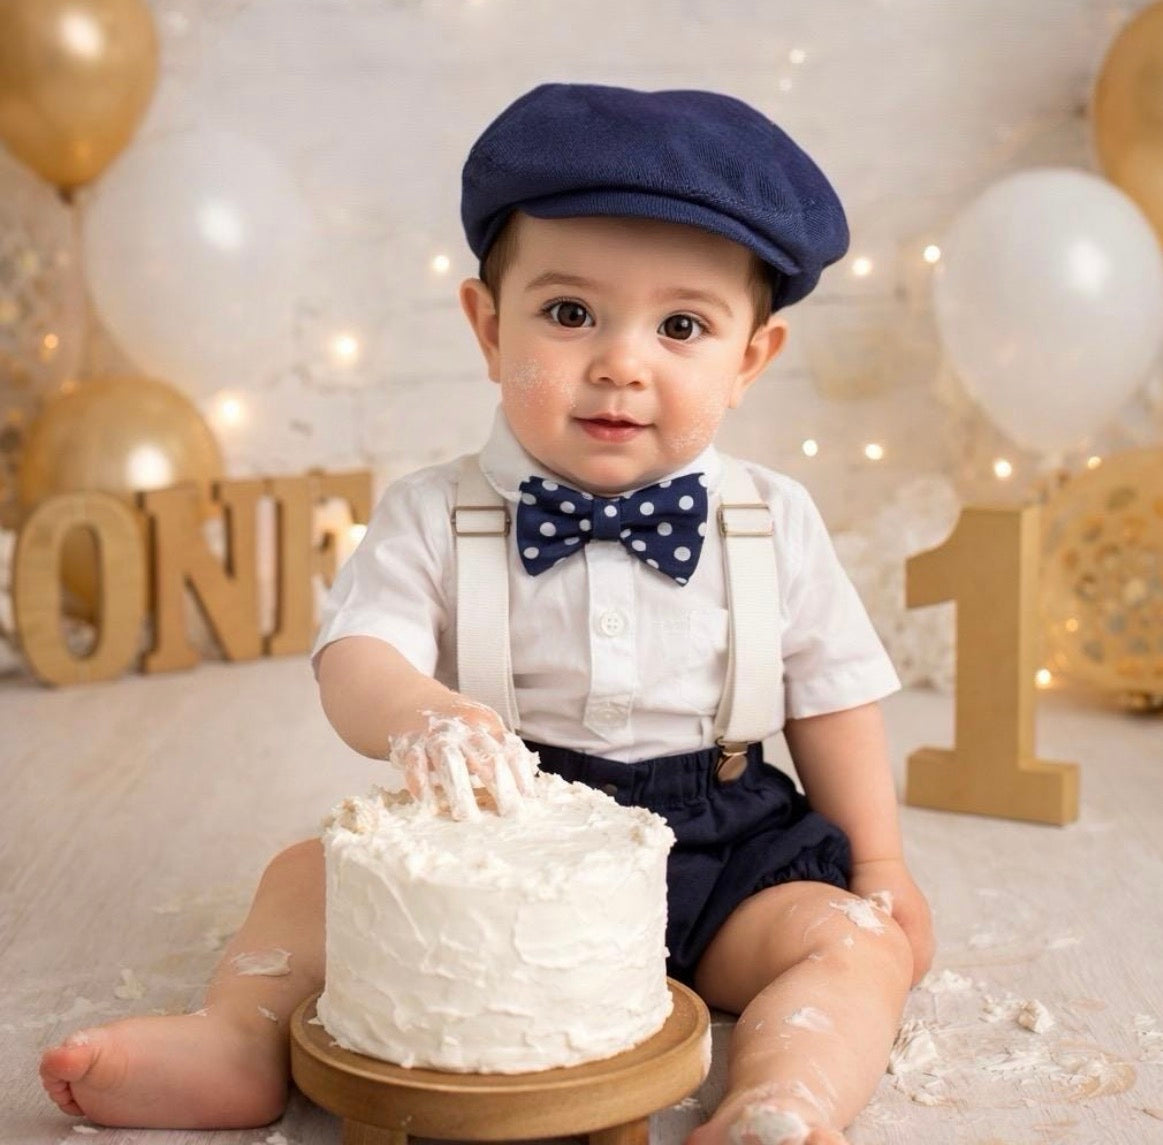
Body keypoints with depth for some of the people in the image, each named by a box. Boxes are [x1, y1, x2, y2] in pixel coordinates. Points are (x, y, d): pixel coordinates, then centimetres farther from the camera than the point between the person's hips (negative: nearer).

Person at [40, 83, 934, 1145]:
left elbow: (832, 700, 5)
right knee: (312, 873, -10)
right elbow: (356, 656, -18)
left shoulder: (773, 521, -3)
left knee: (858, 942, -22)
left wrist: (878, 873, 7)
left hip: (725, 848, 0)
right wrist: (420, 718, -42)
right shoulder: (435, 515, -6)